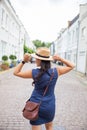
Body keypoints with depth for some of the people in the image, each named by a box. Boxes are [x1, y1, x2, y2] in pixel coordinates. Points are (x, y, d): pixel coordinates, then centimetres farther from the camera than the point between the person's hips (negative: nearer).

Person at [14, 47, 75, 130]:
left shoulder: (34, 72, -19)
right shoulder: (56, 71, -13)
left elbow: (16, 73, -6)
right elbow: (72, 66, 3)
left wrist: (24, 61, -10)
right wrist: (60, 59, -6)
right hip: (49, 106, 3)